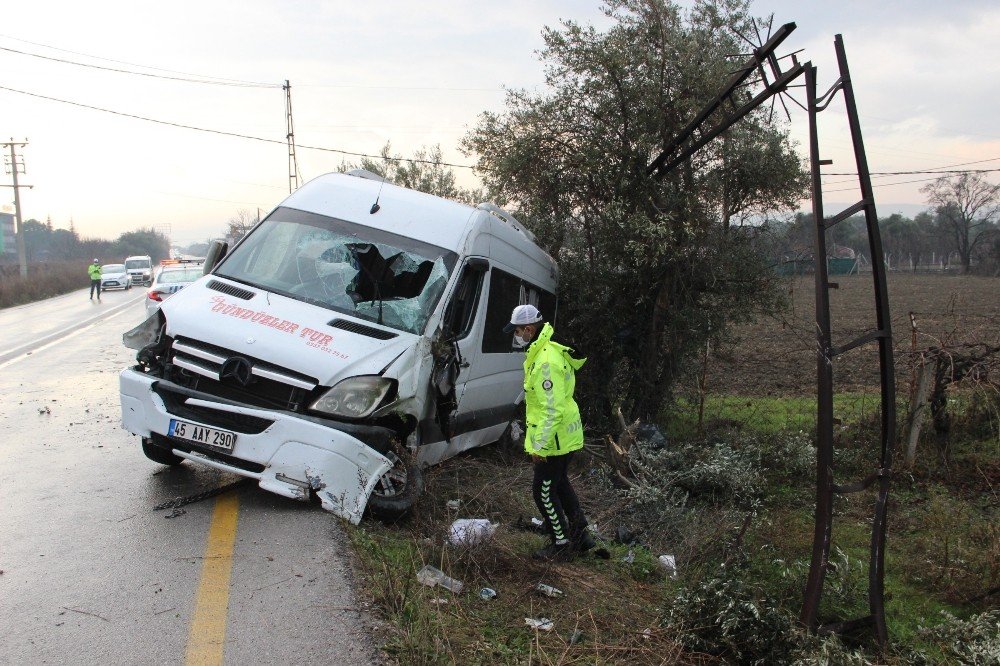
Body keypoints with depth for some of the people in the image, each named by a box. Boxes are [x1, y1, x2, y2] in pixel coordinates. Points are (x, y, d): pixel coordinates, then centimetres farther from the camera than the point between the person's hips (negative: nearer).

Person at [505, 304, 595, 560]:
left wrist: (539, 444, -24)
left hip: (554, 439, -10)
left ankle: (562, 543, 15)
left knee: (543, 490, 3)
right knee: (560, 483, 23)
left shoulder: (545, 362, -27)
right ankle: (580, 534, 33)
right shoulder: (549, 349, 7)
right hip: (566, 436, 10)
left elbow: (553, 409, -29)